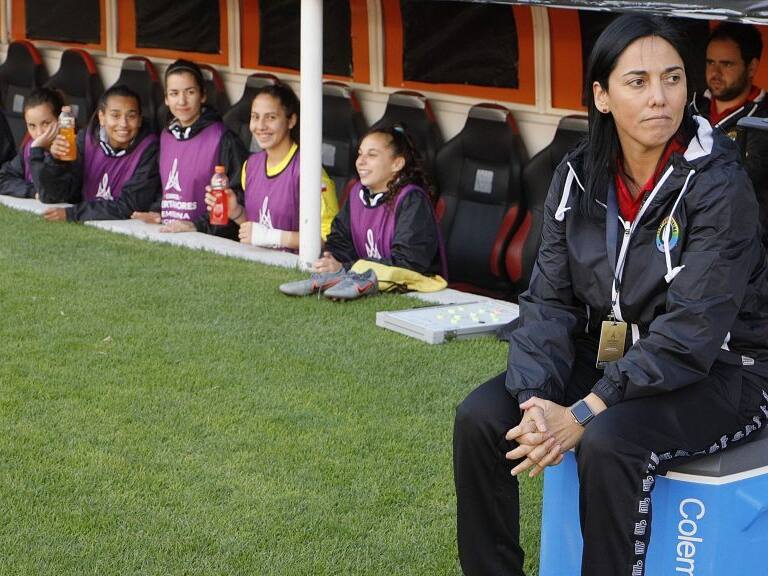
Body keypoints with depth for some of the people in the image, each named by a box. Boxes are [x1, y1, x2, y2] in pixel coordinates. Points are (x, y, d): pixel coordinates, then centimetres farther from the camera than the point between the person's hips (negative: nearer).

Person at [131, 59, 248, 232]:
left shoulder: (223, 141, -7)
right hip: (166, 235, 6)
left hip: (208, 238, -6)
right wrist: (157, 213, 11)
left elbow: (239, 197, -12)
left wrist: (198, 225, -15)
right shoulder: (166, 136, 16)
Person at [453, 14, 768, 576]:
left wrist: (584, 414, -29)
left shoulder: (716, 182, -19)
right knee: (481, 417, -13)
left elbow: (691, 329, -25)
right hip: (607, 356, 6)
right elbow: (550, 301, -3)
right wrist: (535, 400, -21)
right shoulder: (578, 176, -2)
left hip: (717, 370, -5)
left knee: (608, 440, -33)